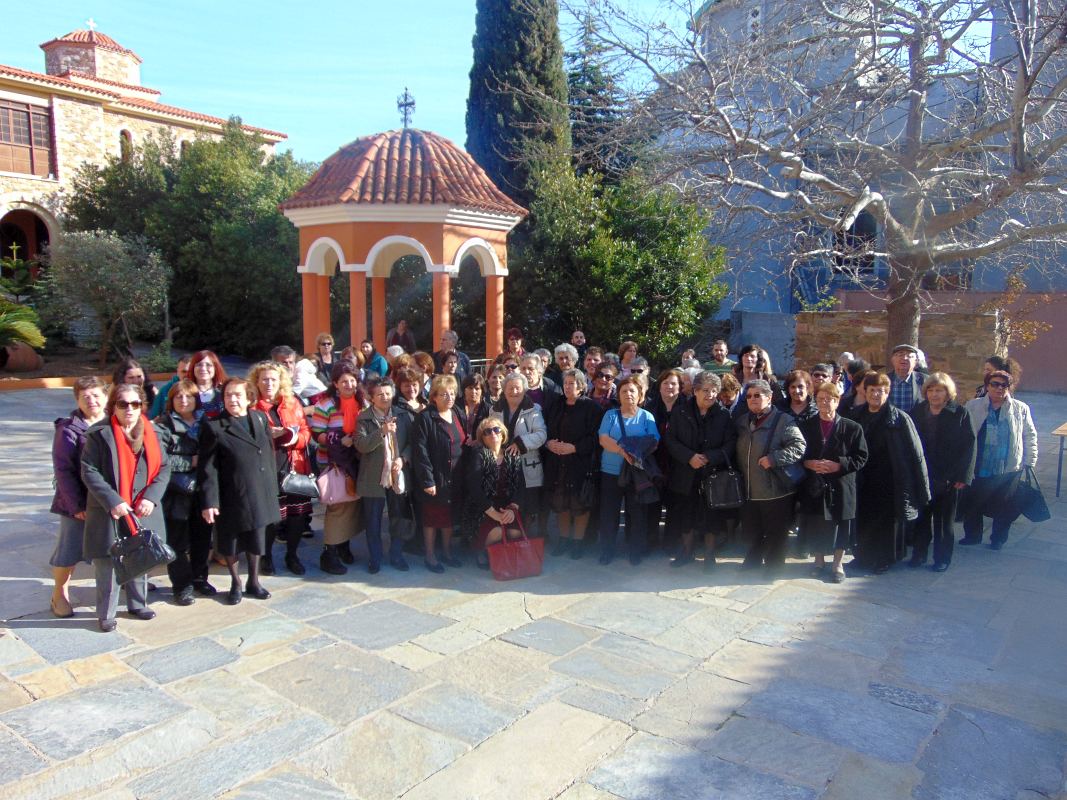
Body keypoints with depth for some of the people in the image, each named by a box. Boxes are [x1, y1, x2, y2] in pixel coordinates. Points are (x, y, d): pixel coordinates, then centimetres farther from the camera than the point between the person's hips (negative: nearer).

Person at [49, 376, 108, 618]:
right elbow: (63, 470, -10)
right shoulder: (68, 430, -7)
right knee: (68, 550, 5)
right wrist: (76, 505, -14)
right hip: (78, 503, -3)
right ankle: (59, 595, 24)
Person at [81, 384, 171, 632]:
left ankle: (137, 603, 33)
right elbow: (89, 472, -11)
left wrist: (151, 497, -10)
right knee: (107, 562, 3)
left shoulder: (151, 433, 5)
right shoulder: (99, 433, -7)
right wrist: (113, 501, -19)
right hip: (109, 512, -4)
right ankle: (106, 614, 18)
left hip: (143, 511, 4)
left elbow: (163, 468, 4)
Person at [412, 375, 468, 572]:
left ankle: (447, 551, 32)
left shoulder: (459, 415, 7)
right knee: (432, 518, 7)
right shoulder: (425, 418, -13)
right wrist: (427, 480, -19)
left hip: (455, 478, 6)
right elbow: (420, 451, -16)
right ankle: (430, 555, 22)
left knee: (450, 516, 17)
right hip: (435, 478, -6)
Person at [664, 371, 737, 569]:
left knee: (711, 517, 4)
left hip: (713, 473, -1)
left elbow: (731, 443, -6)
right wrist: (689, 457, -17)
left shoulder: (724, 415, -2)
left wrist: (709, 457, -20)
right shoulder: (680, 411, -1)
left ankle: (709, 554, 22)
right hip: (686, 474, 1)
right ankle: (686, 551, 29)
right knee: (686, 515, 10)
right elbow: (669, 439, -5)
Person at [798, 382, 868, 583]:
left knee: (839, 527, 6)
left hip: (840, 487, -2)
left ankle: (838, 564, 23)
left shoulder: (852, 428, -3)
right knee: (815, 527, 9)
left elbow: (861, 457, -3)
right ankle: (819, 559, 30)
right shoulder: (805, 426, 4)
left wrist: (839, 465, -17)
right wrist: (809, 463, -12)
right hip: (813, 486, 2)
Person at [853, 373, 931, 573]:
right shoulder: (857, 416, 3)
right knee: (864, 519, 12)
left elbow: (915, 452, -10)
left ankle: (883, 560, 24)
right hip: (864, 480, 4)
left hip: (889, 481, -4)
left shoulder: (899, 419, -10)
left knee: (887, 521, 7)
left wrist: (922, 486, -12)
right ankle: (864, 556, 29)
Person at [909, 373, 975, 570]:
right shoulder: (917, 411, 4)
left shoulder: (960, 413, -5)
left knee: (944, 520, 9)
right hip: (921, 476, 3)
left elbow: (968, 445, -7)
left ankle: (942, 558, 21)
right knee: (921, 517, 10)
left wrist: (962, 476, -12)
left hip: (948, 478, -3)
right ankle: (919, 554, 22)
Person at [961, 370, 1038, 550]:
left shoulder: (1020, 409, 0)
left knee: (1004, 506, 9)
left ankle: (998, 539, 29)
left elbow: (1030, 437, 6)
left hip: (1009, 469, 0)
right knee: (972, 504, 9)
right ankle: (972, 535, 29)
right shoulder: (972, 407, -1)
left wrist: (1030, 463, 4)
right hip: (978, 468, 0)